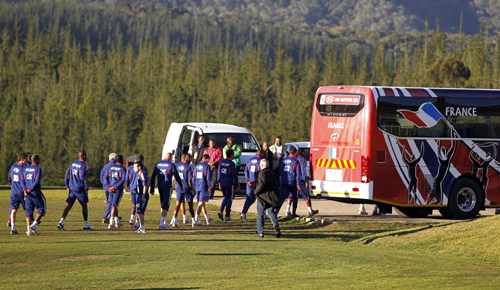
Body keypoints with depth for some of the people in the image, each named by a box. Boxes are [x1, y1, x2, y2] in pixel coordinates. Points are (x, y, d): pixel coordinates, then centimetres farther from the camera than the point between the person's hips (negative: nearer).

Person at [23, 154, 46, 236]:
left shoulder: (26, 169, 12)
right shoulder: (38, 169, -7)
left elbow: (23, 180, 6)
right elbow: (37, 181, -15)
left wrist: (25, 190, -1)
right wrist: (30, 190, -11)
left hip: (27, 193, 6)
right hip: (36, 192, -6)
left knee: (29, 211, 8)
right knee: (42, 208, 7)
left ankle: (29, 229, 1)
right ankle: (34, 224, -8)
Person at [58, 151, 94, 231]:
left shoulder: (72, 164, 9)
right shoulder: (84, 166, -12)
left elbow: (66, 175, 10)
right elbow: (82, 178, -19)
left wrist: (67, 186, 18)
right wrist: (85, 187, -6)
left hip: (71, 188, 6)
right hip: (79, 189, -6)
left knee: (69, 205, 7)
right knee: (84, 206, 8)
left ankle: (61, 222, -8)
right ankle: (86, 225, 12)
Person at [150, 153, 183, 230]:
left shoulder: (158, 164, 9)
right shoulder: (171, 165, -6)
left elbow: (153, 177, 9)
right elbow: (176, 176, -3)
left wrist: (152, 188, 13)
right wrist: (181, 185, 12)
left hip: (160, 186, 5)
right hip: (167, 187, -5)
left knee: (163, 204, 17)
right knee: (165, 205, -6)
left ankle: (165, 222, 21)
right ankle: (162, 223, -15)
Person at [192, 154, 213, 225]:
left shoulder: (196, 166, 11)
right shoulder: (207, 166, -9)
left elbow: (194, 177, 14)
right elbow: (208, 178, -12)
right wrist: (209, 187, -5)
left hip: (197, 188, 7)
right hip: (204, 187, -7)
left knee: (202, 203, 17)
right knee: (201, 204, -7)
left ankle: (207, 219, 32)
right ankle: (196, 219, -17)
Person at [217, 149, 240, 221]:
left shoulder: (221, 162, 6)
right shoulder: (232, 164, -12)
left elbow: (219, 173, 10)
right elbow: (234, 175, -10)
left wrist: (219, 182, 17)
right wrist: (237, 184, -2)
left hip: (222, 183, 6)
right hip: (229, 183, -6)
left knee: (225, 197, 20)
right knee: (229, 199, 4)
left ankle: (221, 211, 0)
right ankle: (227, 216, 4)